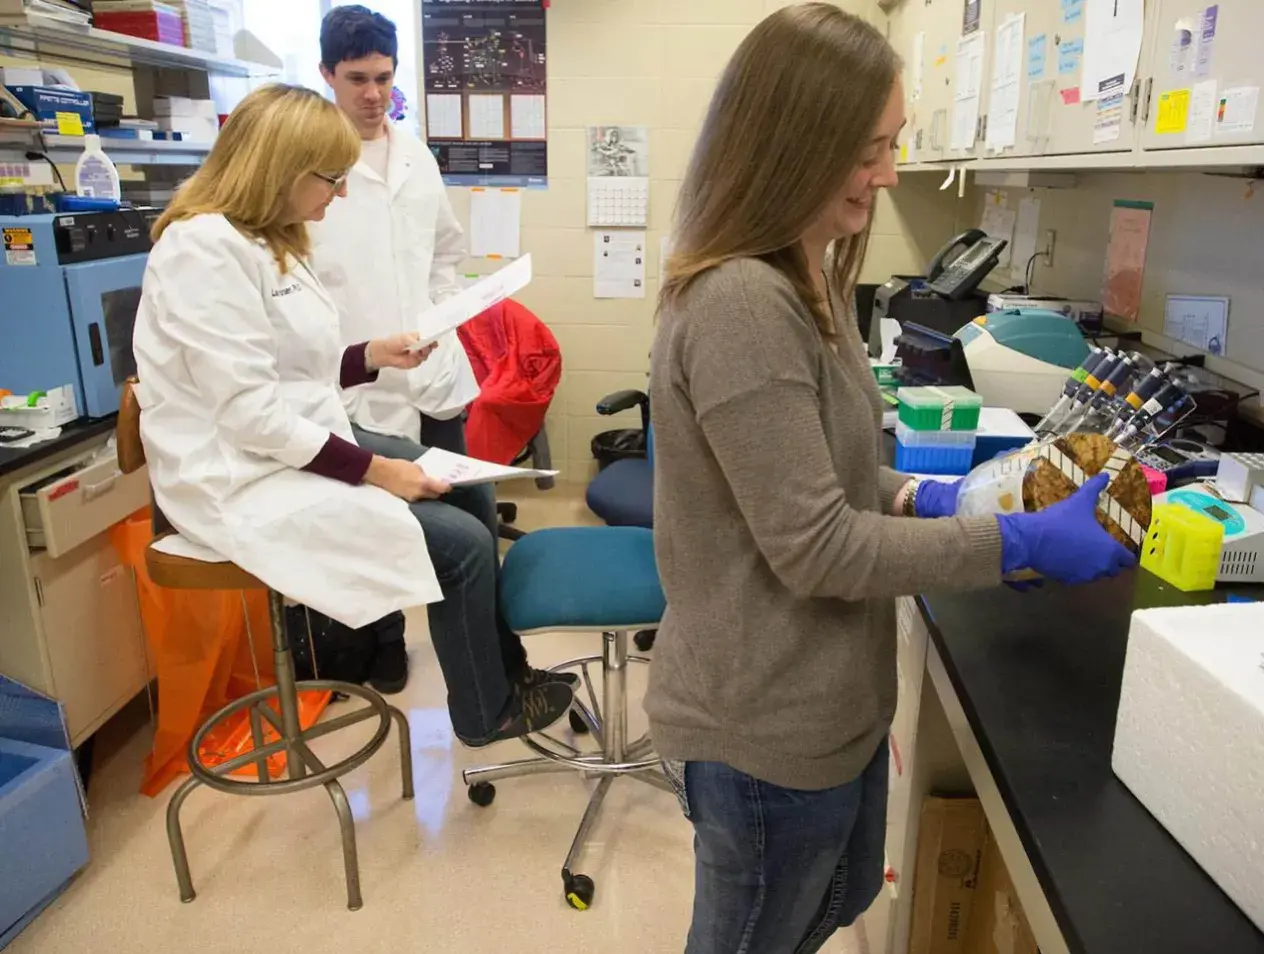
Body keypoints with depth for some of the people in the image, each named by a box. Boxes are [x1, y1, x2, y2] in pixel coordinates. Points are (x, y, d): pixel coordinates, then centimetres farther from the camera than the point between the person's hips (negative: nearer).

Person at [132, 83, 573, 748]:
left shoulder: (265, 241, 13)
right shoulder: (205, 246, -19)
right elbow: (249, 411, -25)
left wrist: (373, 356, 2)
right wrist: (373, 468, -22)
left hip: (297, 455, 10)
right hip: (244, 481, -10)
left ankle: (503, 667, 20)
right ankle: (486, 711, 9)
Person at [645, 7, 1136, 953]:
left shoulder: (801, 281, 6)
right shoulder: (740, 304, -27)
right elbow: (815, 548, -25)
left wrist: (927, 500, -2)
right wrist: (1019, 542, -19)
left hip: (825, 701, 9)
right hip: (768, 727, -9)